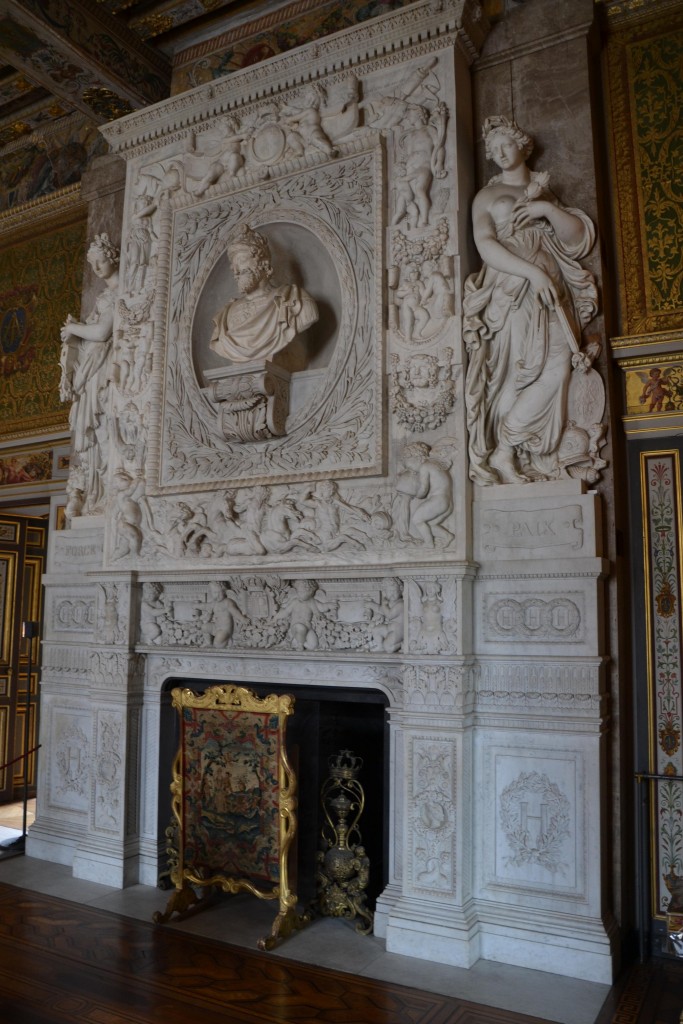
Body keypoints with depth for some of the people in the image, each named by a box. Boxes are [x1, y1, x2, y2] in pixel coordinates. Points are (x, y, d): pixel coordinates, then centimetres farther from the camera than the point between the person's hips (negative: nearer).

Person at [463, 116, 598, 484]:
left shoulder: (545, 189, 26)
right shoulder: (486, 196, 13)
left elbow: (579, 237, 16)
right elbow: (486, 245, -5)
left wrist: (549, 209, -1)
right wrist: (532, 271, -17)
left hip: (551, 291, 4)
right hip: (510, 291, -4)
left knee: (559, 365, -12)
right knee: (519, 370, -20)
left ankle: (504, 451, -12)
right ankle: (502, 454, -15)